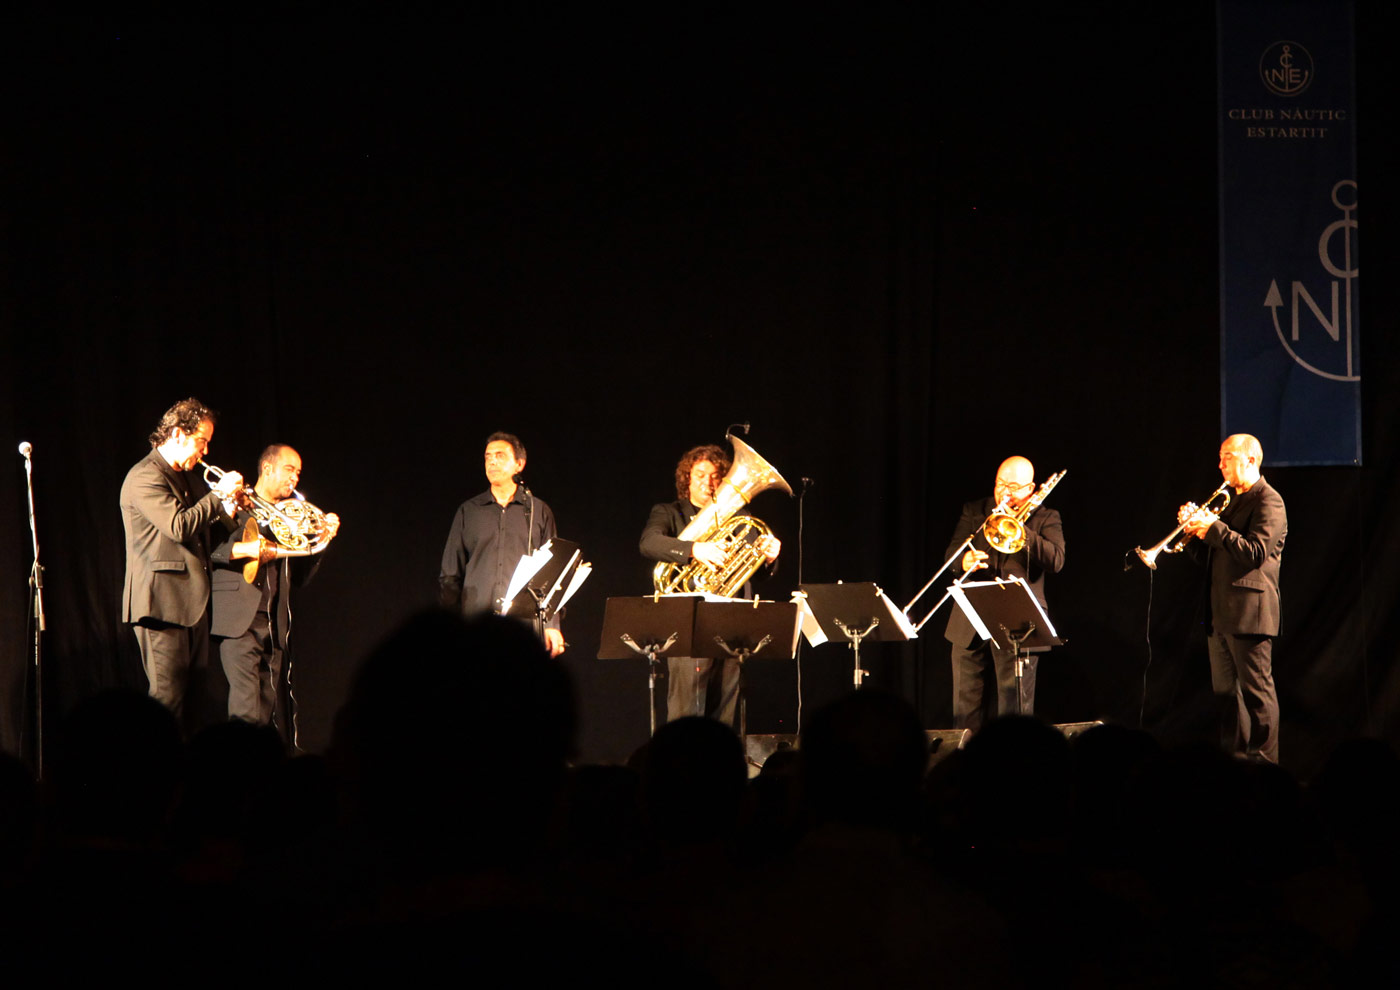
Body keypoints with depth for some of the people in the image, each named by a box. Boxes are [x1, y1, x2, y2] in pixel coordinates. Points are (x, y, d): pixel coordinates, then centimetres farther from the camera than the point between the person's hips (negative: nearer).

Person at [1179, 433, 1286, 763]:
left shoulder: (1268, 501, -8)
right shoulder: (1233, 501, 21)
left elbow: (1255, 552, -20)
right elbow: (1210, 558, 21)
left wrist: (1214, 529, -16)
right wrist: (1196, 527, 3)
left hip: (1248, 612, -10)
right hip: (1221, 613, 10)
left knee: (1257, 692, -7)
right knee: (1226, 693, 12)